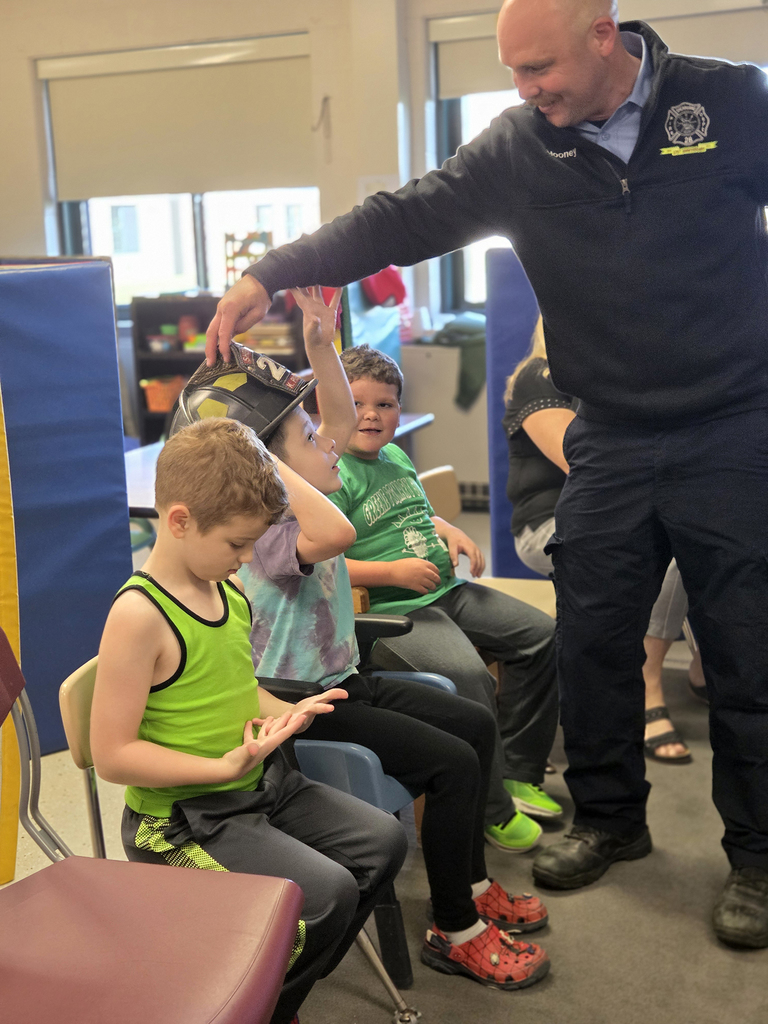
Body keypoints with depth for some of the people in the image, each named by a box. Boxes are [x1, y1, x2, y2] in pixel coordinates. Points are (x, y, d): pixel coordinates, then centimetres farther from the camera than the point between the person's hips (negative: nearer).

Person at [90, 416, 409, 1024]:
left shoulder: (230, 593, 6)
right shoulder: (139, 615, -21)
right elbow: (113, 755, -22)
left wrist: (283, 712, 1)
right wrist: (226, 766, -26)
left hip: (263, 785, 9)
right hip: (181, 817, -9)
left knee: (383, 840, 5)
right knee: (327, 893, -21)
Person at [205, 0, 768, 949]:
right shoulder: (517, 148, 0)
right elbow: (404, 218, -4)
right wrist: (269, 274, -11)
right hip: (610, 445, 3)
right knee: (591, 641, 8)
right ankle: (609, 818, 31)